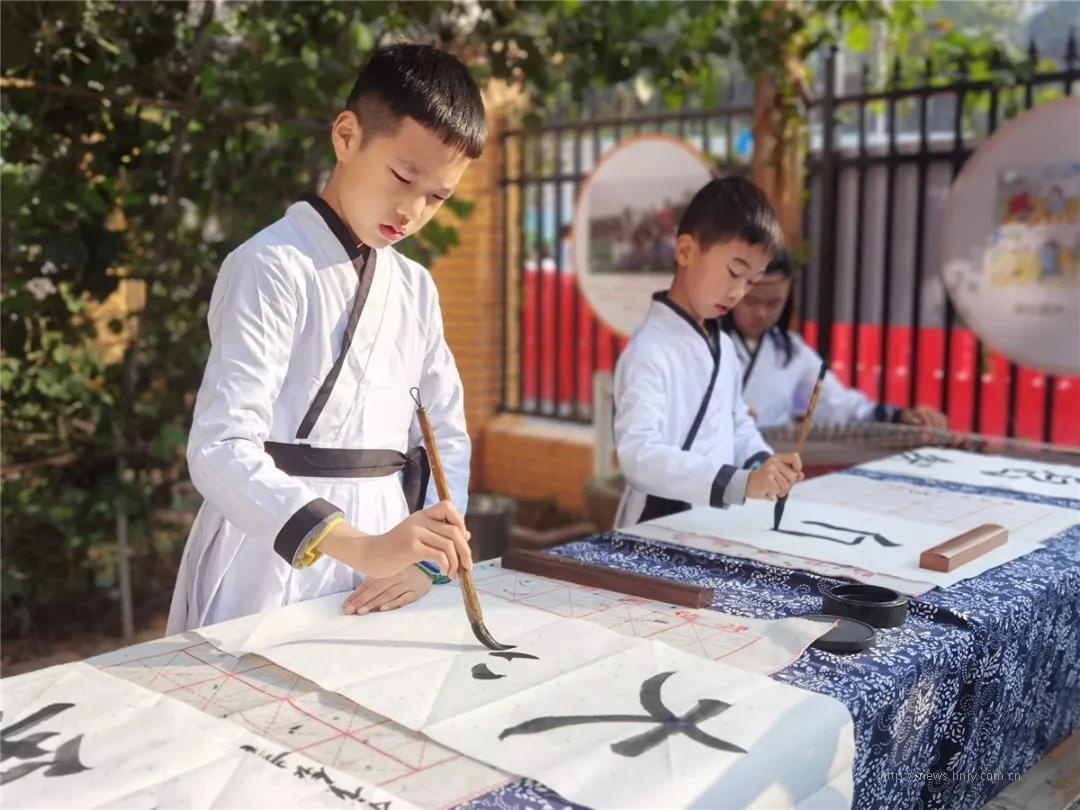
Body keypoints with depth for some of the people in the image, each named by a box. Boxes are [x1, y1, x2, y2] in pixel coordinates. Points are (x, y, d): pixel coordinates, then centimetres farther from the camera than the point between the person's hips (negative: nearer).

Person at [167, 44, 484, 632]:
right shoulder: (271, 265, -12)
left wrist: (425, 557, -7)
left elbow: (447, 437, 9)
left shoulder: (415, 287, 8)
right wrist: (360, 545, -33)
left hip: (379, 561, 6)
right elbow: (220, 450, -21)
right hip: (274, 568, -5)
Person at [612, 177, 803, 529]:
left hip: (714, 523, 6)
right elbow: (639, 455, -26)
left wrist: (762, 464, 4)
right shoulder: (649, 351, -15)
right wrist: (738, 483, -33)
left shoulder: (723, 346, 11)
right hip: (660, 527, -6)